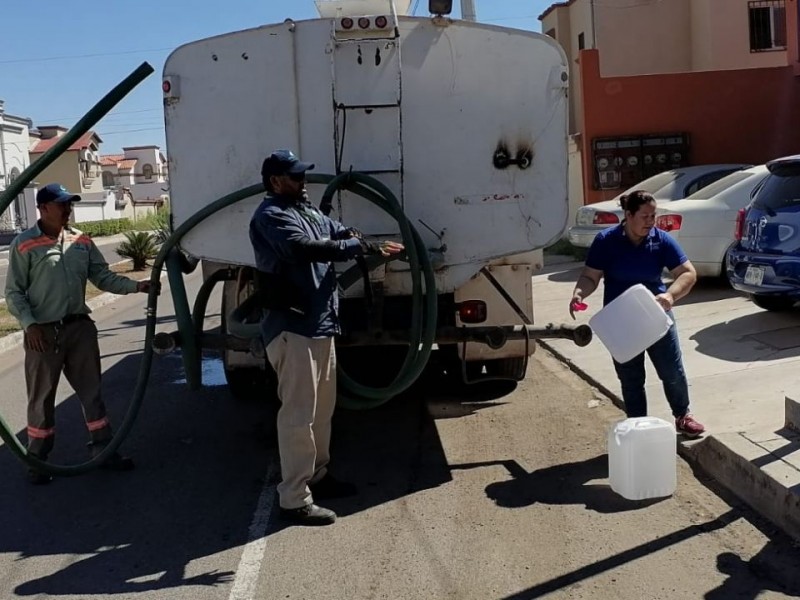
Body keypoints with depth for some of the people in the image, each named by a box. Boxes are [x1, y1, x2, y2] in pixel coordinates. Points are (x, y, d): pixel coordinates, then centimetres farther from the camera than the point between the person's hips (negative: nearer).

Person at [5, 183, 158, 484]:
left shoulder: (81, 241, 5)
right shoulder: (24, 244, -7)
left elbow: (103, 276, 5)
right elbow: (14, 292, -6)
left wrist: (136, 285, -9)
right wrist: (29, 325, -17)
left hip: (80, 327, 4)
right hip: (43, 332, -4)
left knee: (91, 391, 12)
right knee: (42, 398, 7)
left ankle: (103, 449, 23)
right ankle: (37, 460, 21)